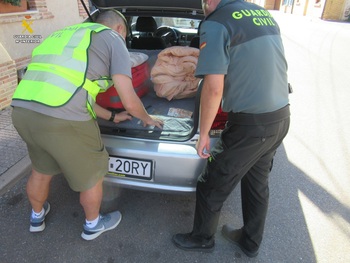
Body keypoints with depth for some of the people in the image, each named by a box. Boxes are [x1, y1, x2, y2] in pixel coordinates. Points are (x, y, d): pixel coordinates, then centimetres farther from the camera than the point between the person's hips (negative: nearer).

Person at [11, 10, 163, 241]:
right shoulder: (113, 39, 7)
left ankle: (37, 216, 58)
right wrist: (147, 118, 22)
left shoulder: (70, 35, 30)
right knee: (92, 176, 18)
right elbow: (130, 102, 0)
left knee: (41, 169, 32)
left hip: (22, 111, 8)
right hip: (63, 120, -8)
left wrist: (112, 117, 36)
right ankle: (93, 225, 44)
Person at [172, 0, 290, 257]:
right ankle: (251, 241, 44)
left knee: (211, 187, 12)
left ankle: (202, 238, 36)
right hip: (281, 117, 9)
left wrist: (203, 134, -8)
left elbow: (213, 89, -18)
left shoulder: (216, 23, -11)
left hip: (250, 124, -8)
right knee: (257, 183, 24)